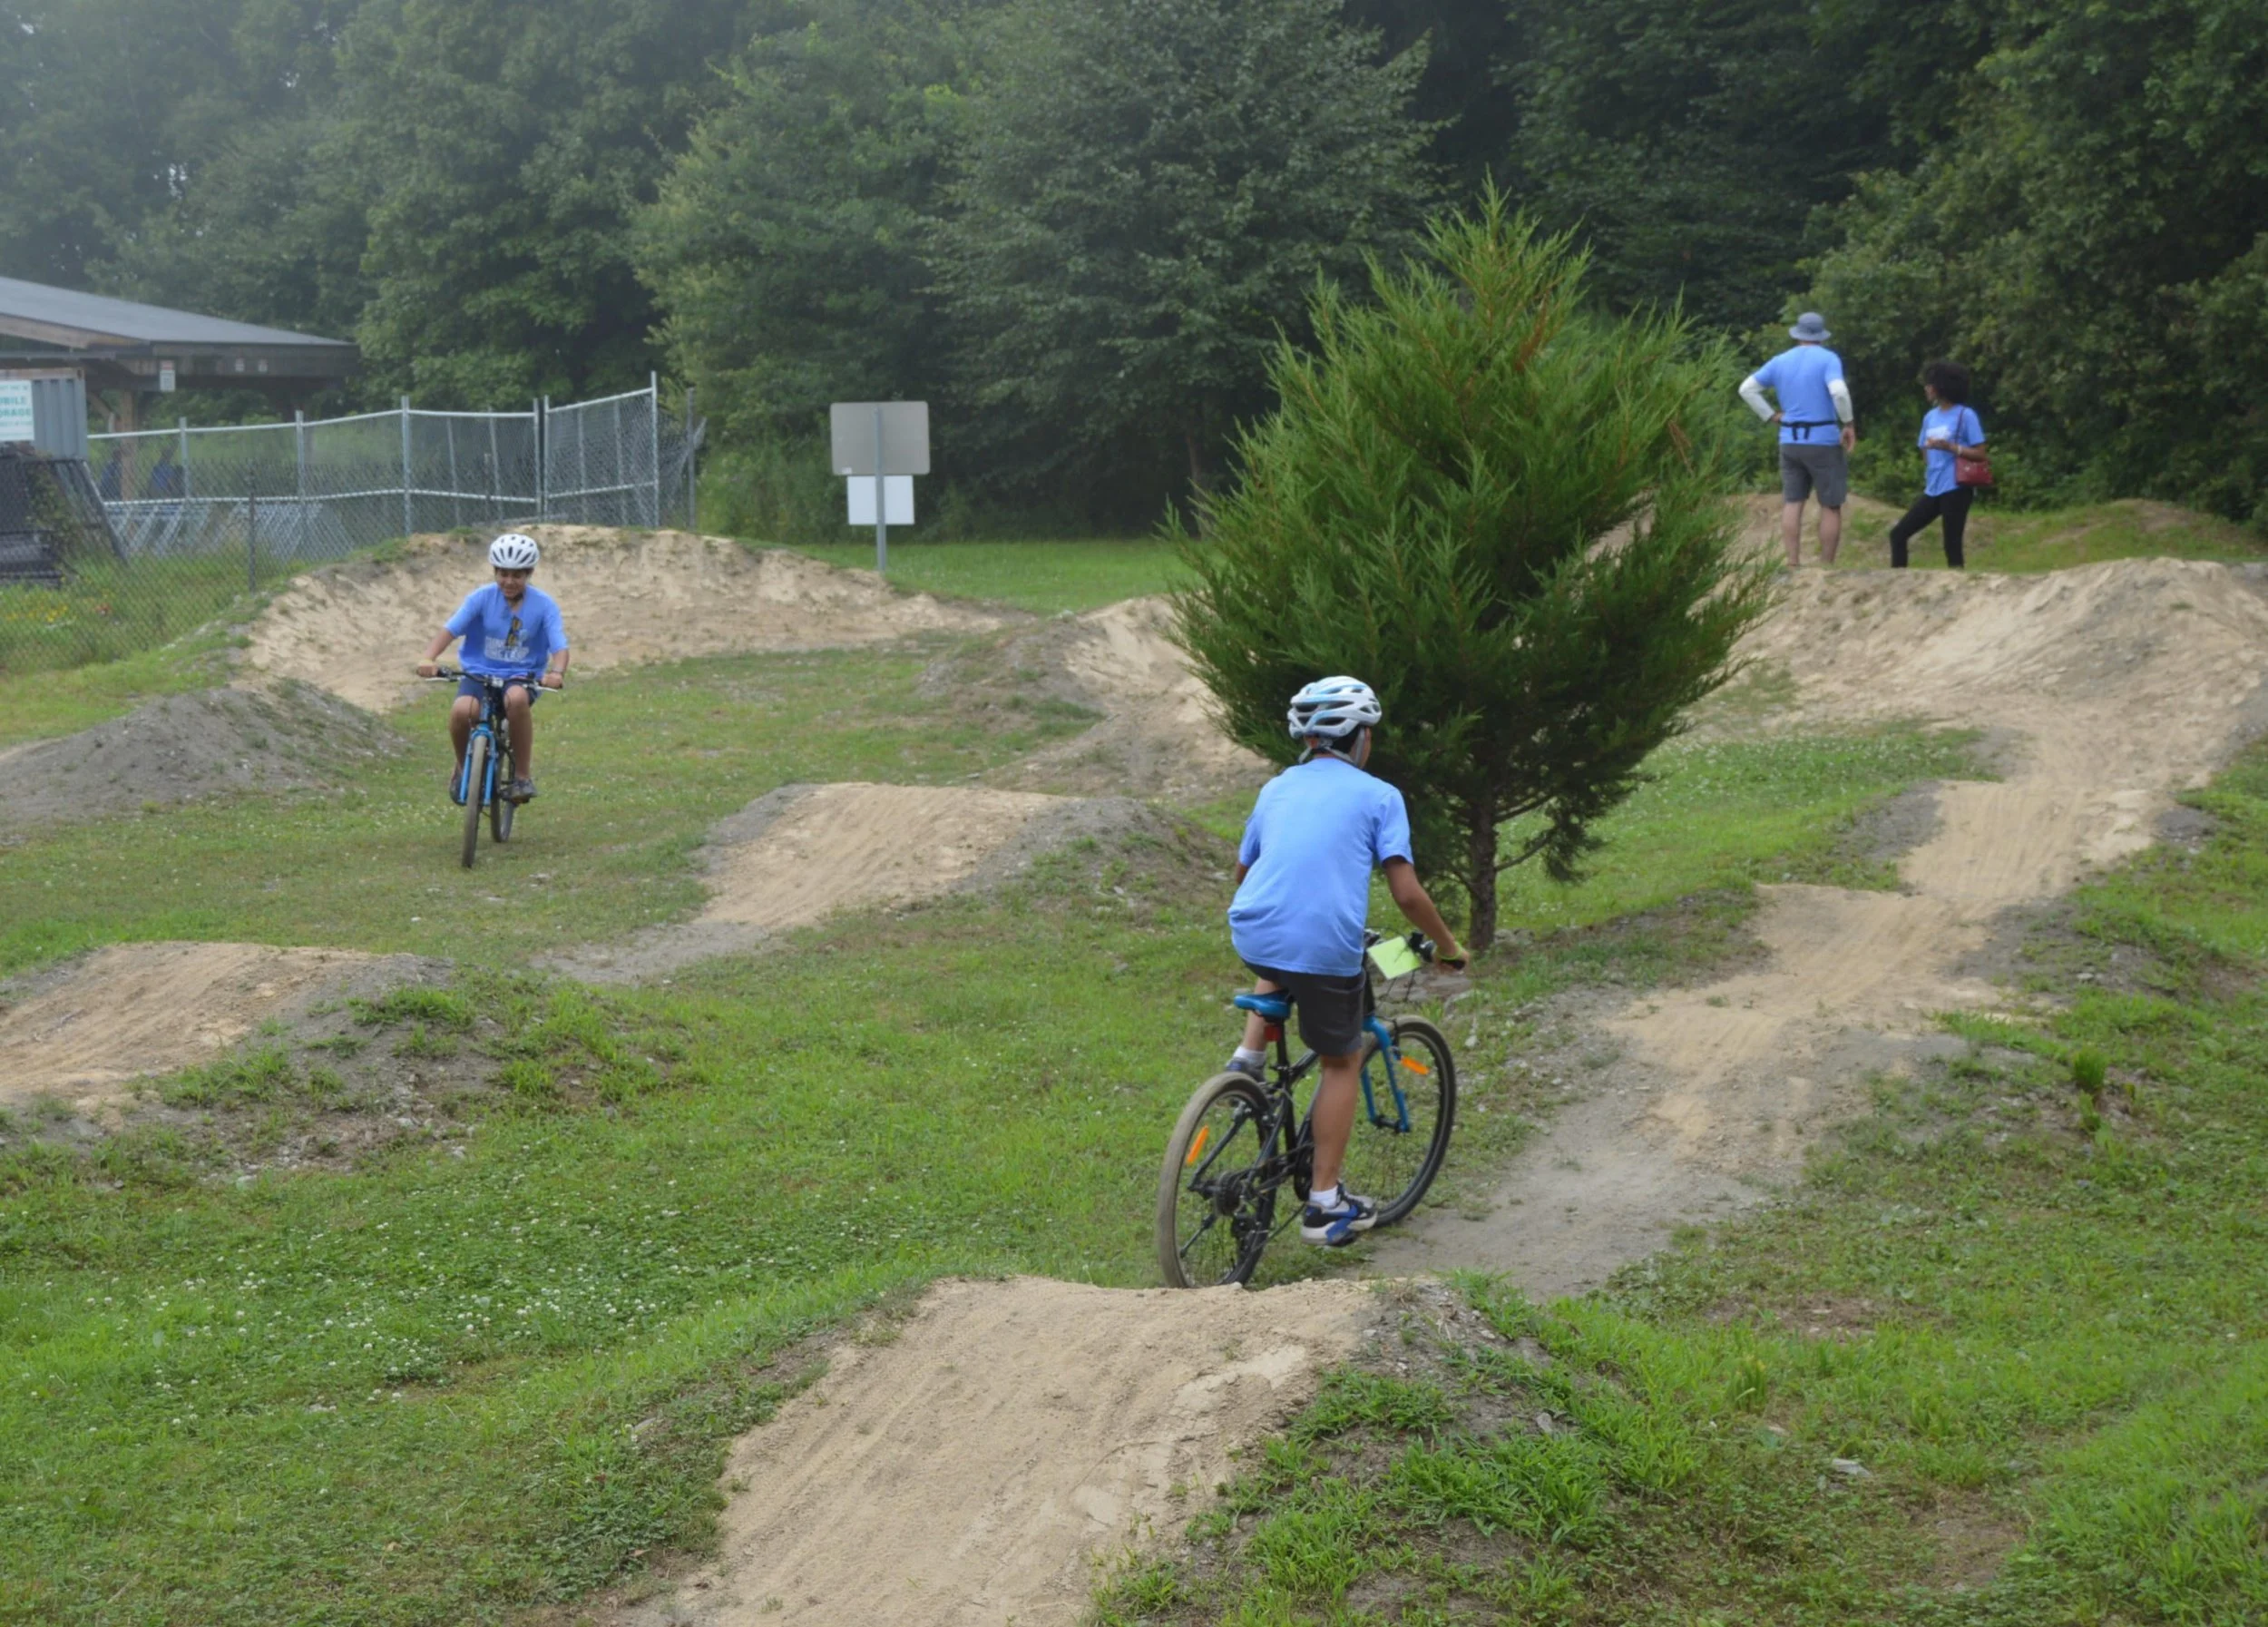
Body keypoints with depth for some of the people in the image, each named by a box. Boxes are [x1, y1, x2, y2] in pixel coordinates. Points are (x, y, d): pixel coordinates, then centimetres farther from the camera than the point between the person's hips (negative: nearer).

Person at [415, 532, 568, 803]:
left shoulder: (544, 605, -5)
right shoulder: (481, 598, -5)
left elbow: (559, 647, -14)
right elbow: (450, 630, -13)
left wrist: (557, 673, -37)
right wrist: (429, 659, -32)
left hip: (520, 677, -1)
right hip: (479, 673, 1)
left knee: (516, 698, -38)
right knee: (461, 710, -32)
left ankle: (523, 775, -20)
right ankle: (463, 767, 2)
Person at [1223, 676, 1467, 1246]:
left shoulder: (1276, 788, 20)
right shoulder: (1379, 796, 5)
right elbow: (1407, 893, -3)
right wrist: (1446, 945, 13)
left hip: (1252, 936, 4)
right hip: (1327, 947, -4)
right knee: (1342, 1062, 16)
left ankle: (1248, 1058, 20)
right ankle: (1325, 1203, 15)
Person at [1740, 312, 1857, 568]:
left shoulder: (1780, 361, 9)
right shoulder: (1828, 359, -6)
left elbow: (1747, 388, 9)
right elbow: (1839, 392, -22)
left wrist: (1771, 416, 11)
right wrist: (1849, 424, -10)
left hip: (1790, 441, 4)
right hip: (1824, 440, -4)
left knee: (1792, 503, 7)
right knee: (1830, 506, 3)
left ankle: (1792, 565, 0)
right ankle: (1826, 567, 1)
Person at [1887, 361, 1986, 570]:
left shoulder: (1965, 415, -6)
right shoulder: (1930, 417, 13)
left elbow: (1980, 453, -9)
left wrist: (1949, 447, -20)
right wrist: (1927, 480, 12)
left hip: (1955, 490, -7)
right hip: (1932, 491, 7)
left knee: (1952, 545, -4)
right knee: (1898, 533, 2)